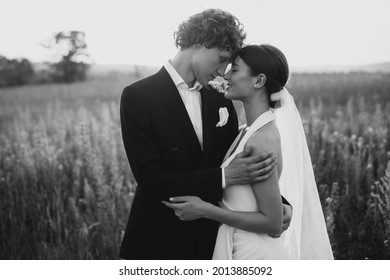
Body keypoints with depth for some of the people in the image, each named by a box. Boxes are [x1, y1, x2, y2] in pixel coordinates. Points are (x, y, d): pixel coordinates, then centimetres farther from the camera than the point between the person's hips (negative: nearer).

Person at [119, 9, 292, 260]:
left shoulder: (221, 102, 5)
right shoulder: (138, 97, -11)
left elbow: (237, 161, 12)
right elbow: (150, 180, -18)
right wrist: (224, 177, -24)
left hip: (211, 240, 5)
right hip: (159, 245, -4)